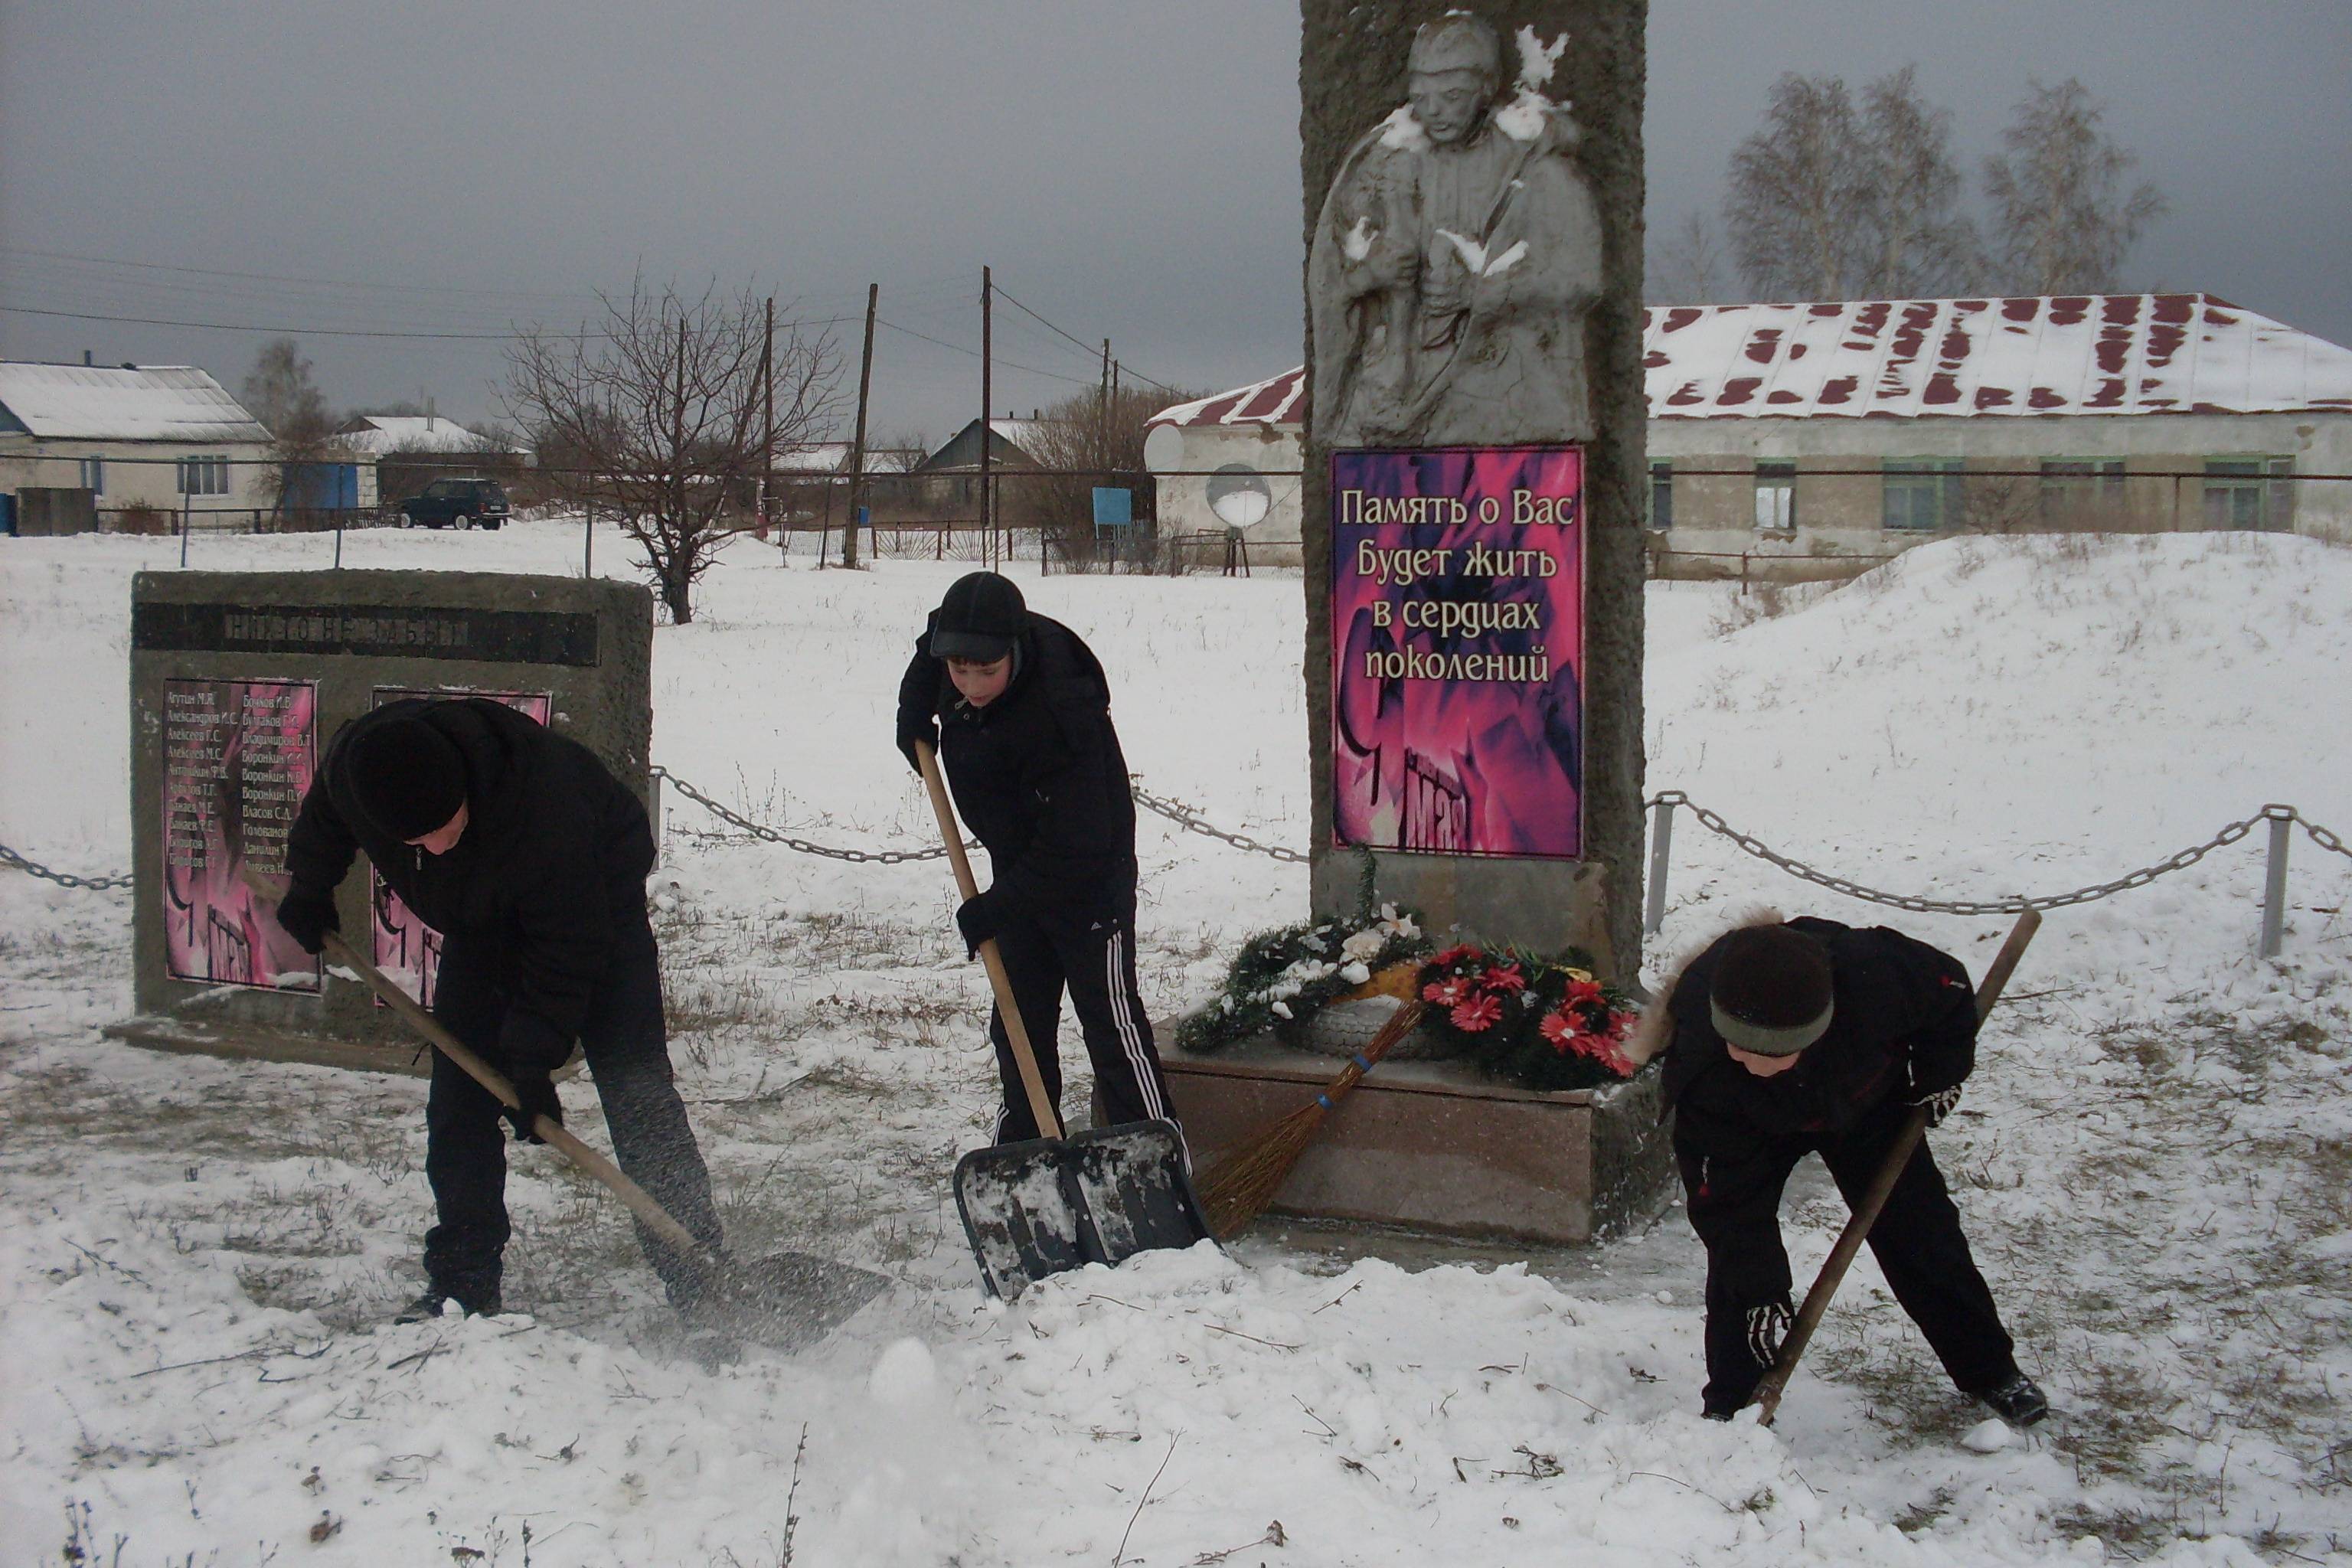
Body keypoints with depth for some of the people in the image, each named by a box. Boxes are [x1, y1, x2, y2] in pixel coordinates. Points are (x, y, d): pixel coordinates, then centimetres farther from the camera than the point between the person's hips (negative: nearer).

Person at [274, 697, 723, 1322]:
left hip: (599, 891, -5)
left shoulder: (545, 806, -43)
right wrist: (308, 889, 14)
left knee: (633, 1087, -14)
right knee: (459, 1095, -2)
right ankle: (463, 1281, 6)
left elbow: (566, 948, -31)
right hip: (483, 914, 6)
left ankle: (703, 1276, -13)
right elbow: (324, 822, 1)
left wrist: (534, 1061, -30)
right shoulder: (350, 765, -27)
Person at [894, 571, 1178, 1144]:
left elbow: (1075, 847, -32)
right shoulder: (954, 641, -11)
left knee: (1111, 1020, -7)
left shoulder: (1058, 716, -35)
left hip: (1089, 876, -8)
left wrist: (993, 909, -27)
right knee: (1018, 1018, 15)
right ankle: (1025, 1140, 28)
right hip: (1020, 869, 8)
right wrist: (915, 710, 1)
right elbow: (929, 652, 17)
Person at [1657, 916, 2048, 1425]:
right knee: (1736, 1254, -15)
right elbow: (1730, 1197, -31)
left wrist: (1939, 1074, -11)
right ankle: (1731, 1404, -1)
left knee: (1920, 1233, 2)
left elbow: (1950, 988, -18)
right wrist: (1761, 1293, -29)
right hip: (1755, 1133, -1)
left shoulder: (1872, 972, -44)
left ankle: (1990, 1371, 22)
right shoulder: (1701, 1065, -42)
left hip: (1866, 1103, 1)